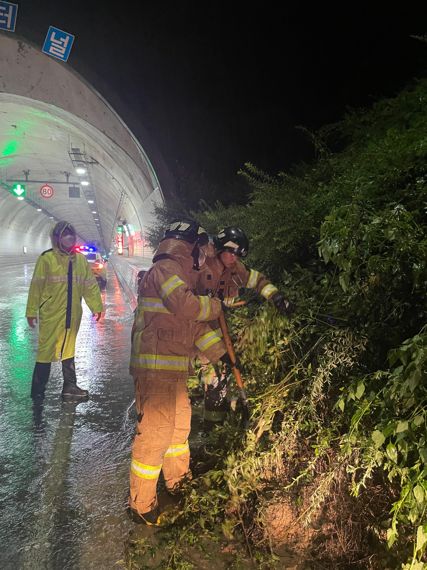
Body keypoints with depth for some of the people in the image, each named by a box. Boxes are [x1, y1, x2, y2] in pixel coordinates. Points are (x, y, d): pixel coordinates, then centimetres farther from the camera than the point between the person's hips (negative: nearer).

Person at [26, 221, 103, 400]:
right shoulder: (47, 259, -8)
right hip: (51, 315, -5)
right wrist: (32, 311, -8)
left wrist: (96, 306, 8)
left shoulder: (80, 259, 6)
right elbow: (36, 287, -8)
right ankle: (38, 391, 17)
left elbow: (90, 285, 10)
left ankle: (70, 386, 26)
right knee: (46, 351, 3)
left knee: (69, 350, 15)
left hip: (72, 316, 5)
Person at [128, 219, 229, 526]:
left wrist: (224, 353, 17)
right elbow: (187, 306, -28)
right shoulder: (165, 268, -12)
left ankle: (178, 480, 43)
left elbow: (195, 325, 21)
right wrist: (217, 305, -10)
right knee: (155, 432, -3)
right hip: (157, 367, -11)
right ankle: (142, 505, 12)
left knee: (179, 424, 23)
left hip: (174, 367, 11)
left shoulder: (180, 274, 20)